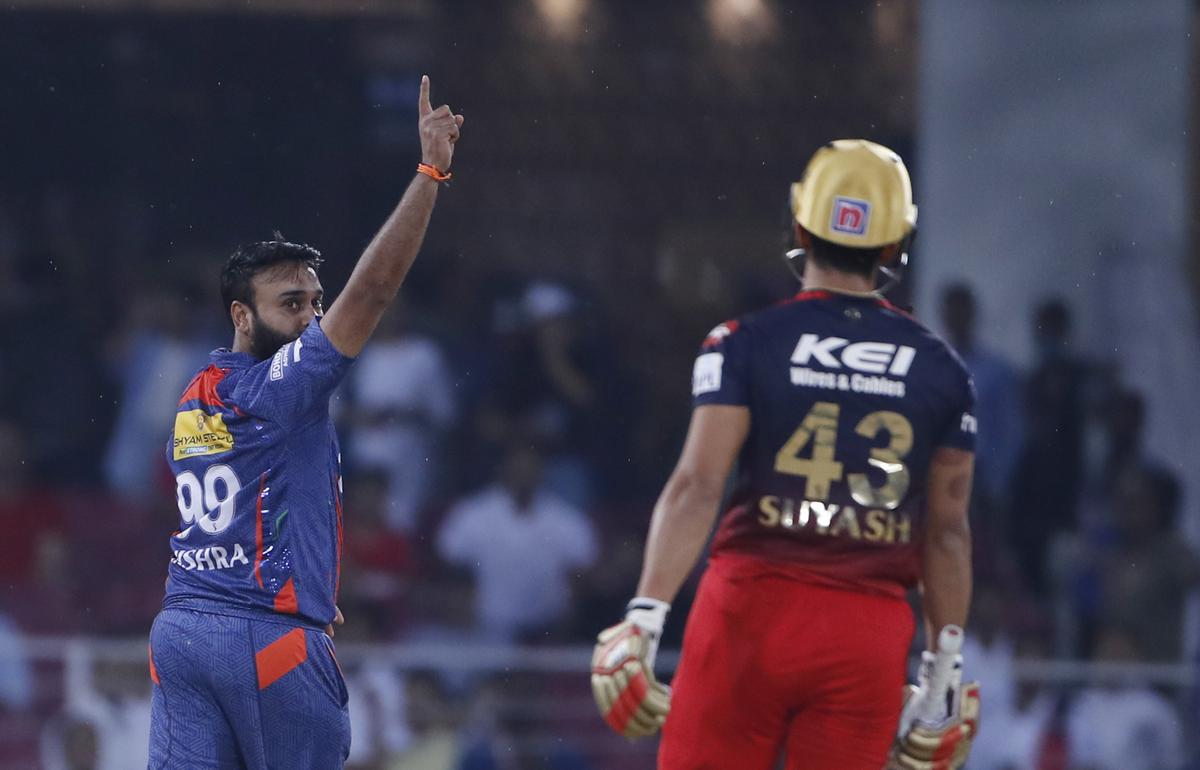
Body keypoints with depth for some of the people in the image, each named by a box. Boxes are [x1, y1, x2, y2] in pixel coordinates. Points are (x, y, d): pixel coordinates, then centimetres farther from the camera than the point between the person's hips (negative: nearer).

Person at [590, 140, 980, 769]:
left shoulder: (746, 344, -1)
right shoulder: (940, 369, 7)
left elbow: (697, 486, -10)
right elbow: (946, 532, 11)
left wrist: (646, 616, -13)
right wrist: (945, 665, 17)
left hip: (754, 605, -2)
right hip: (869, 633, 2)